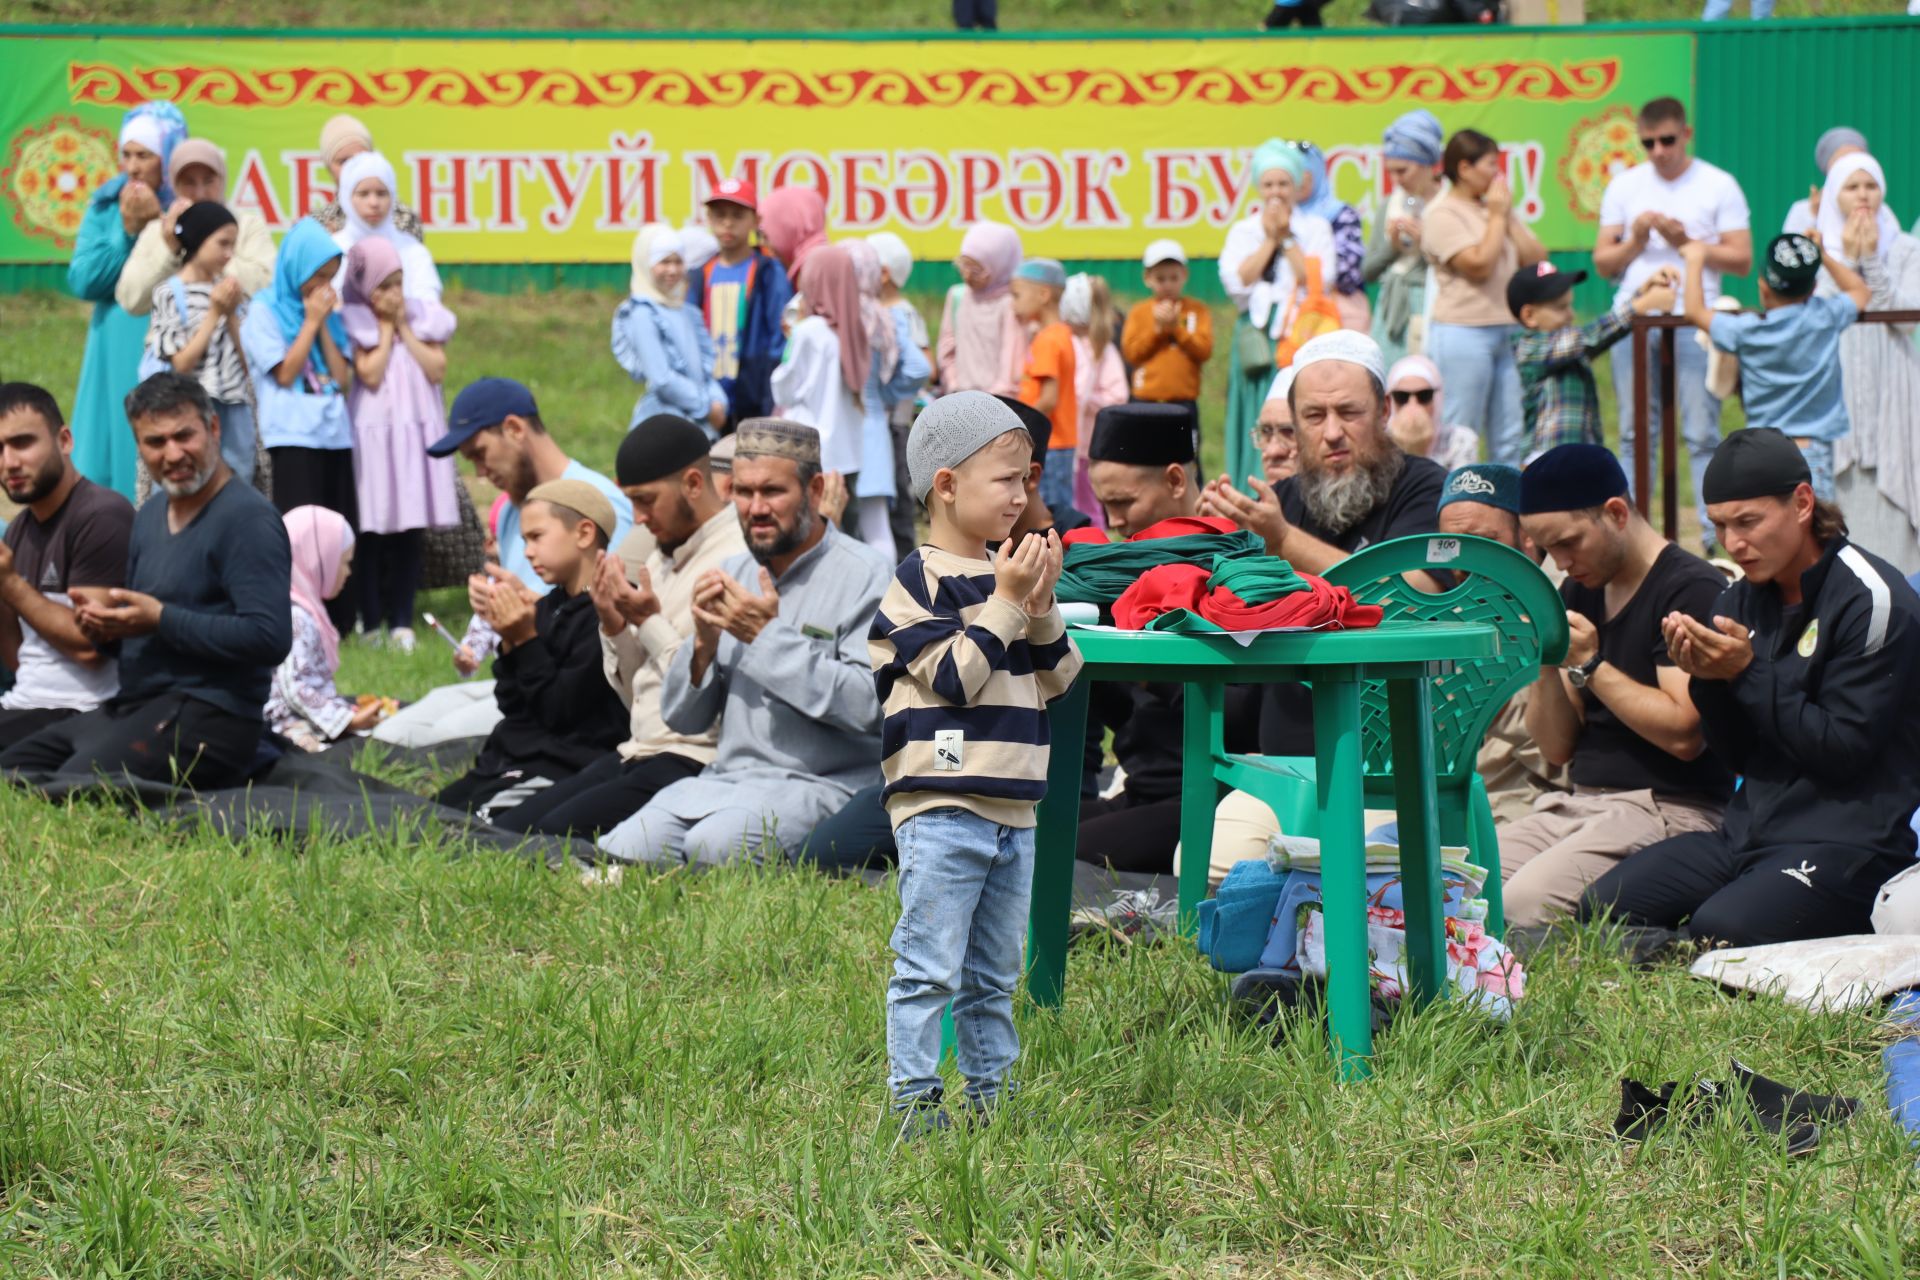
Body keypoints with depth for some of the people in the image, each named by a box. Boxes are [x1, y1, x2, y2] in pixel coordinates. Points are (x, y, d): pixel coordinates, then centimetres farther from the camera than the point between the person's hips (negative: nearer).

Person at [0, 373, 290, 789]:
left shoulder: (248, 520, -12)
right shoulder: (151, 515, 18)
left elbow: (270, 638, -22)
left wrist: (160, 620, -19)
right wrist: (104, 624, 1)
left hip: (207, 716, -9)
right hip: (133, 706, 9)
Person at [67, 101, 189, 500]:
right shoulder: (106, 205, 6)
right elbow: (82, 282, 0)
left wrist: (157, 225, -16)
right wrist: (126, 232, -9)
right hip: (116, 358, 3)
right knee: (106, 459, 1)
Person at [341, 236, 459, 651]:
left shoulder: (422, 313, 8)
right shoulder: (353, 321, -3)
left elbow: (437, 370, 0)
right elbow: (371, 374, -14)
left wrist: (403, 327, -3)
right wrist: (386, 325, -7)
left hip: (417, 433, 3)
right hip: (372, 435, -3)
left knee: (411, 531, 1)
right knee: (371, 529, -3)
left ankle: (401, 621, 5)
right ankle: (370, 621, 2)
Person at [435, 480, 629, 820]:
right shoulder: (548, 607, 14)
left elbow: (561, 712, -16)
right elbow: (511, 704, 12)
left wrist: (525, 641, -15)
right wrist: (509, 637, -2)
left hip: (564, 766, -9)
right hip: (513, 760, 9)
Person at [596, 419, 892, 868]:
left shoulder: (865, 575, -5)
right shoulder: (733, 575, 15)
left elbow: (870, 704, -19)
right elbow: (681, 718, 15)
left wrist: (769, 637, -16)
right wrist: (703, 645, -6)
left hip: (822, 784, -5)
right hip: (725, 777, 5)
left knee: (713, 844, -32)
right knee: (628, 847, -22)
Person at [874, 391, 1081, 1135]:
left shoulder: (1007, 574, 14)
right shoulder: (920, 584, -9)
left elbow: (1057, 680, 13)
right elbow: (955, 677, -16)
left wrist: (1041, 609, -3)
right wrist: (1006, 605, -15)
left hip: (1011, 811, 8)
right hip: (940, 811, -8)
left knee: (994, 975, 15)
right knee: (929, 968, -7)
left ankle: (991, 1092, 22)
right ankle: (914, 1100, -3)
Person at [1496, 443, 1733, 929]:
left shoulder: (1691, 589, -8)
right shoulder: (1580, 591, 17)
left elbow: (1684, 735, -18)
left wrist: (1590, 664, -13)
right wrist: (1547, 665, -3)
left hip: (1668, 810, -8)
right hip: (1580, 806, 8)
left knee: (1524, 905, -30)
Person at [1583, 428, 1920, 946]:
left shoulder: (1871, 602, -10)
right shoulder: (1742, 599, 12)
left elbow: (1845, 752, -14)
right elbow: (1738, 753, 13)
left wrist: (1748, 672, -16)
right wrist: (1707, 679, -7)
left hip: (1846, 843, -7)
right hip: (1748, 832, 7)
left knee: (1718, 932, -32)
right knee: (1601, 906, -14)